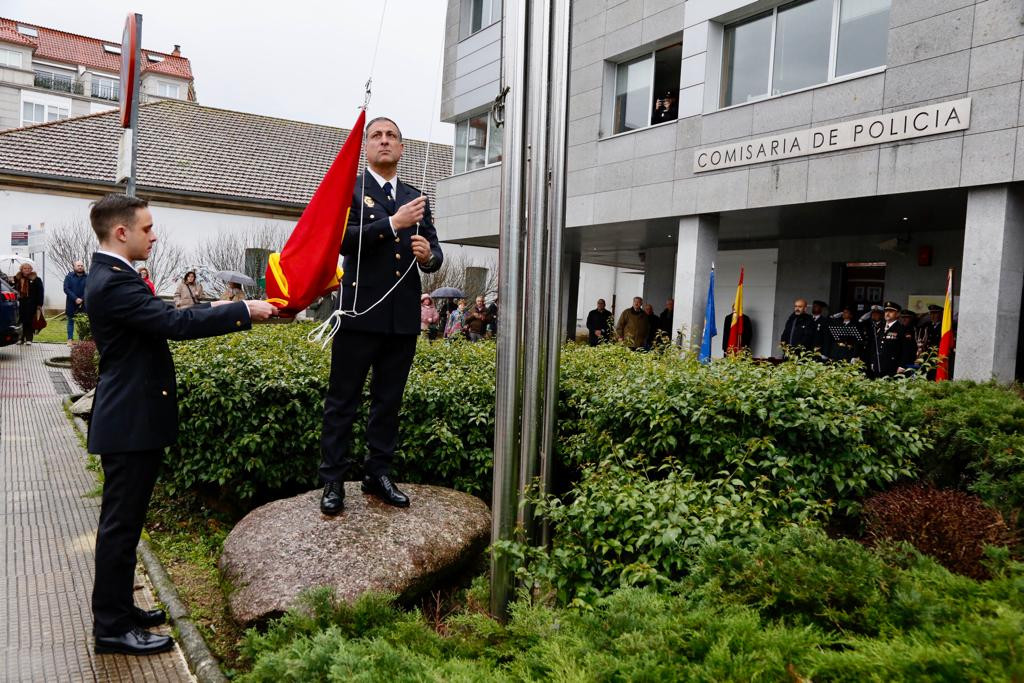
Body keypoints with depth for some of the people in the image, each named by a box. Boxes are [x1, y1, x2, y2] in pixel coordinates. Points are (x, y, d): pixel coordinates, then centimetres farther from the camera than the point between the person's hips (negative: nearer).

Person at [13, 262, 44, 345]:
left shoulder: (36, 279, -1)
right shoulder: (17, 278, 10)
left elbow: (40, 293, -3)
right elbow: (15, 289, 15)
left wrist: (39, 305, -7)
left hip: (31, 304, -3)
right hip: (20, 303, 3)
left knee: (29, 321, -1)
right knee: (21, 321, 3)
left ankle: (29, 339, 6)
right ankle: (21, 338, 12)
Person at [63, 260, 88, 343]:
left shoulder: (87, 277, 4)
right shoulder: (69, 277, 4)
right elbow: (66, 289, -5)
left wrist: (82, 299, -16)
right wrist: (75, 299, -15)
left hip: (83, 304, 0)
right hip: (71, 304, 0)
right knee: (70, 321, 6)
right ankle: (70, 339, 10)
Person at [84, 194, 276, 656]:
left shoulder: (111, 276, 13)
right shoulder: (113, 282, -21)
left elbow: (164, 318, 16)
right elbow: (175, 324, -26)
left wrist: (215, 309, 7)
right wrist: (243, 312, -19)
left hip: (131, 418, 11)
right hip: (129, 422, -11)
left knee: (124, 520, 18)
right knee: (121, 522, 0)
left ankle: (117, 609, 31)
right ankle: (112, 628, 12)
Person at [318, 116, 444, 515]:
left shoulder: (417, 198, 16)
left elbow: (435, 253, 13)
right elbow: (343, 239, -13)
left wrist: (428, 255, -10)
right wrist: (393, 223, -18)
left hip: (403, 317, 5)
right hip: (361, 313, -4)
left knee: (389, 400, 11)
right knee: (343, 400, 3)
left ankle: (378, 475, 23)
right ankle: (333, 481, 12)